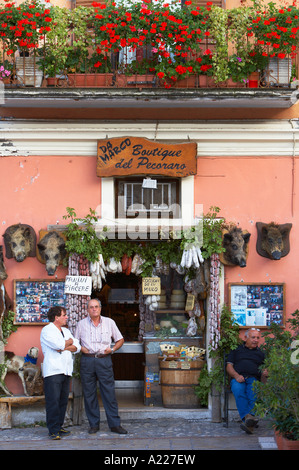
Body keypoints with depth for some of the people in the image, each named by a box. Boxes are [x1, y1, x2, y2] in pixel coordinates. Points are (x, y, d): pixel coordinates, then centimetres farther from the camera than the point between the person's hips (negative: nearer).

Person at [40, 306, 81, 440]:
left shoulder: (66, 331, 20)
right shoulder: (47, 330, -3)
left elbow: (77, 347, 10)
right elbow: (59, 345, -18)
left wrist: (65, 347, -8)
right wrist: (70, 341, 2)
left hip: (66, 371, 7)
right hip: (52, 371, -7)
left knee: (63, 400, 6)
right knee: (53, 401, -10)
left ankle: (59, 427, 14)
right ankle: (53, 430, -9)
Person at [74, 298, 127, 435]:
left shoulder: (109, 322, 7)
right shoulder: (81, 324, 8)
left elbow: (120, 340, 14)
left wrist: (112, 349, -3)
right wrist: (81, 348, -4)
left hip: (104, 360, -1)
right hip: (87, 361, 1)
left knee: (109, 392, -4)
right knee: (89, 394, 3)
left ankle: (115, 424, 0)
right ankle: (94, 424, 11)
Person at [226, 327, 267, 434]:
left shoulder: (260, 353, 30)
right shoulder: (236, 350, 26)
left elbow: (265, 370, 20)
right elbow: (229, 366, 16)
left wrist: (265, 373, -6)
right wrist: (236, 375, -5)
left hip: (253, 378, 1)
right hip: (238, 378, -1)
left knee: (253, 393, -36)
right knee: (238, 390, -38)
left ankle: (249, 417, -54)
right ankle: (248, 418, -53)